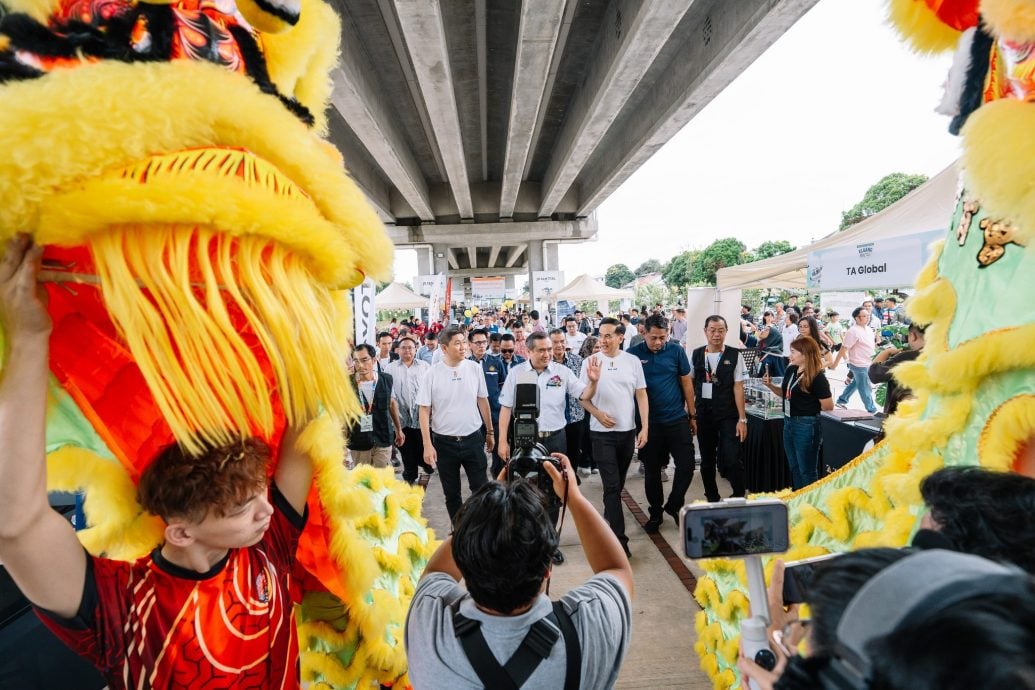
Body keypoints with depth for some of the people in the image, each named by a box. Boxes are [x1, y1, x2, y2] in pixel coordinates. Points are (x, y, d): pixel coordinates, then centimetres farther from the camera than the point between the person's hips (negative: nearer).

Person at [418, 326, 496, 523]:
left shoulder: (475, 368, -3)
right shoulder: (433, 373, -8)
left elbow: (483, 401, 7)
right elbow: (424, 411, -6)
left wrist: (490, 432, 12)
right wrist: (427, 445, -10)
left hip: (473, 439, 1)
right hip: (444, 442, -1)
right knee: (451, 494, 13)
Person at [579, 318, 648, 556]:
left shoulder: (633, 361, 0)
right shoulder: (590, 362, -3)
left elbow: (641, 395, 2)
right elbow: (583, 397, 2)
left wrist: (645, 427, -4)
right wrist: (598, 414, -14)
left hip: (628, 431, 3)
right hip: (602, 432, -2)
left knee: (619, 483, 18)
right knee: (612, 484, -5)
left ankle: (609, 512, 42)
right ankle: (619, 538, -1)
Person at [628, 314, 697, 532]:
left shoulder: (676, 351, -3)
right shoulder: (634, 354, -6)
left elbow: (686, 382, 4)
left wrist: (692, 415, 7)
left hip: (677, 418, 1)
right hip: (649, 421, -1)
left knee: (687, 464, 0)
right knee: (652, 470, 10)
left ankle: (674, 505, 24)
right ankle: (655, 512, 28)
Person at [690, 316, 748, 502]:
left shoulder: (734, 355, -5)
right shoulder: (696, 355, 4)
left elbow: (738, 387, -6)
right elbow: (689, 384, 7)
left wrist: (742, 418, -7)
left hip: (728, 416, -3)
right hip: (704, 415, 3)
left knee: (732, 460, -8)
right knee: (707, 461, 13)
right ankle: (712, 500, 28)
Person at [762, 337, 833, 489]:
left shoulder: (817, 377, -18)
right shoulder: (790, 370, 4)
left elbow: (828, 406, -17)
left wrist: (808, 408, -4)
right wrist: (770, 385, 2)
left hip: (806, 426, -8)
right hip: (788, 422, 8)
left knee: (807, 470, 6)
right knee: (794, 468, 20)